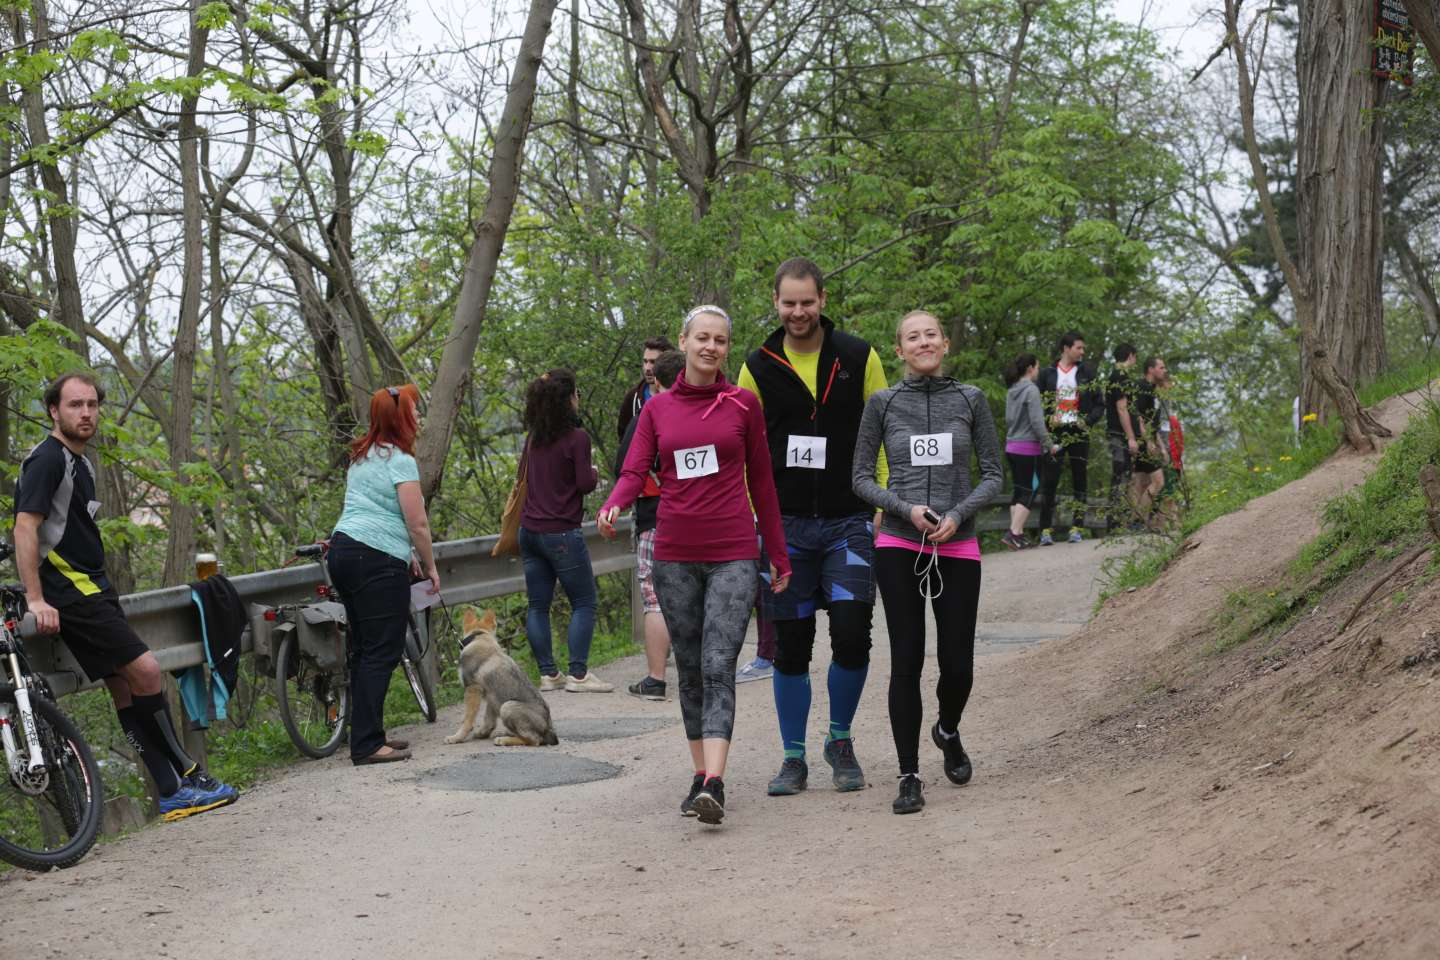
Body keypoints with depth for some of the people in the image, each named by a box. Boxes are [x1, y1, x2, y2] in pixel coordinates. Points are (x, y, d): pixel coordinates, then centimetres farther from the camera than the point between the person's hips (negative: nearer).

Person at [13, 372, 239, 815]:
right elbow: (25, 528, -19)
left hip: (92, 591, 10)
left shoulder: (80, 463, 19)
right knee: (145, 670, -13)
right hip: (71, 593, -10)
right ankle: (184, 774, -2)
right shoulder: (47, 459, -11)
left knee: (124, 688, 6)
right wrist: (36, 599, -25)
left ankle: (173, 793, 6)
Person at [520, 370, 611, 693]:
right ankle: (578, 674, -4)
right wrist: (594, 474, 9)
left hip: (530, 530, 7)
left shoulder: (533, 438, 9)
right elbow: (584, 483, -13)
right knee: (584, 603, 2)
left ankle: (548, 674, 10)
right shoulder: (576, 437, -11)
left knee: (538, 604, 8)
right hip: (561, 533, -7)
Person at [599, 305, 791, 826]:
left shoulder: (743, 405, 5)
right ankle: (700, 775, 16)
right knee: (689, 668, 7)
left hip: (733, 554, -3)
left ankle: (714, 784, -22)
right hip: (674, 555, 3)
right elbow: (634, 472, 0)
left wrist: (779, 556, 11)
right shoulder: (657, 409, 9)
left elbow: (761, 482, 9)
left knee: (718, 666, -13)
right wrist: (612, 506, -22)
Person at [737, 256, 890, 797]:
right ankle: (793, 758, 16)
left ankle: (840, 741, 14)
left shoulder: (858, 358, 2)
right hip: (786, 525, 1)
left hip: (848, 521, -1)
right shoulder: (758, 368, 4)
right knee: (790, 646, 4)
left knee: (852, 634, -10)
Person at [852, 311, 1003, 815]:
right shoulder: (883, 404, 3)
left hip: (957, 547, 1)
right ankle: (909, 777, 4)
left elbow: (994, 473, 6)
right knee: (907, 661, -4)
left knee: (957, 665, 3)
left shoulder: (970, 400, 4)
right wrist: (905, 509, -10)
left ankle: (948, 731, 36)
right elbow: (861, 476, 5)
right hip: (899, 547, -1)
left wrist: (958, 514, -10)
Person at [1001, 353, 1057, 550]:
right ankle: (1013, 533, -12)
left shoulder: (1011, 391, 11)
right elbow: (1037, 422, -17)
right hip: (1028, 447, -8)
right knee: (1029, 491, -4)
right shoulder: (1031, 390, -13)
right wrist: (1049, 445, -11)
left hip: (1012, 446, 8)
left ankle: (1018, 534, 13)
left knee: (1018, 490, 12)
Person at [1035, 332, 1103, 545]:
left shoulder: (1086, 374, 9)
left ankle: (1076, 528, 5)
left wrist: (1088, 421, -8)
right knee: (1049, 481, -6)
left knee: (1079, 481, 1)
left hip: (1078, 433, 1)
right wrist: (1047, 420, -10)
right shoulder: (1047, 374, 8)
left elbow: (1099, 405, 9)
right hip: (1055, 433, -1)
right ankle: (1046, 530, -5)